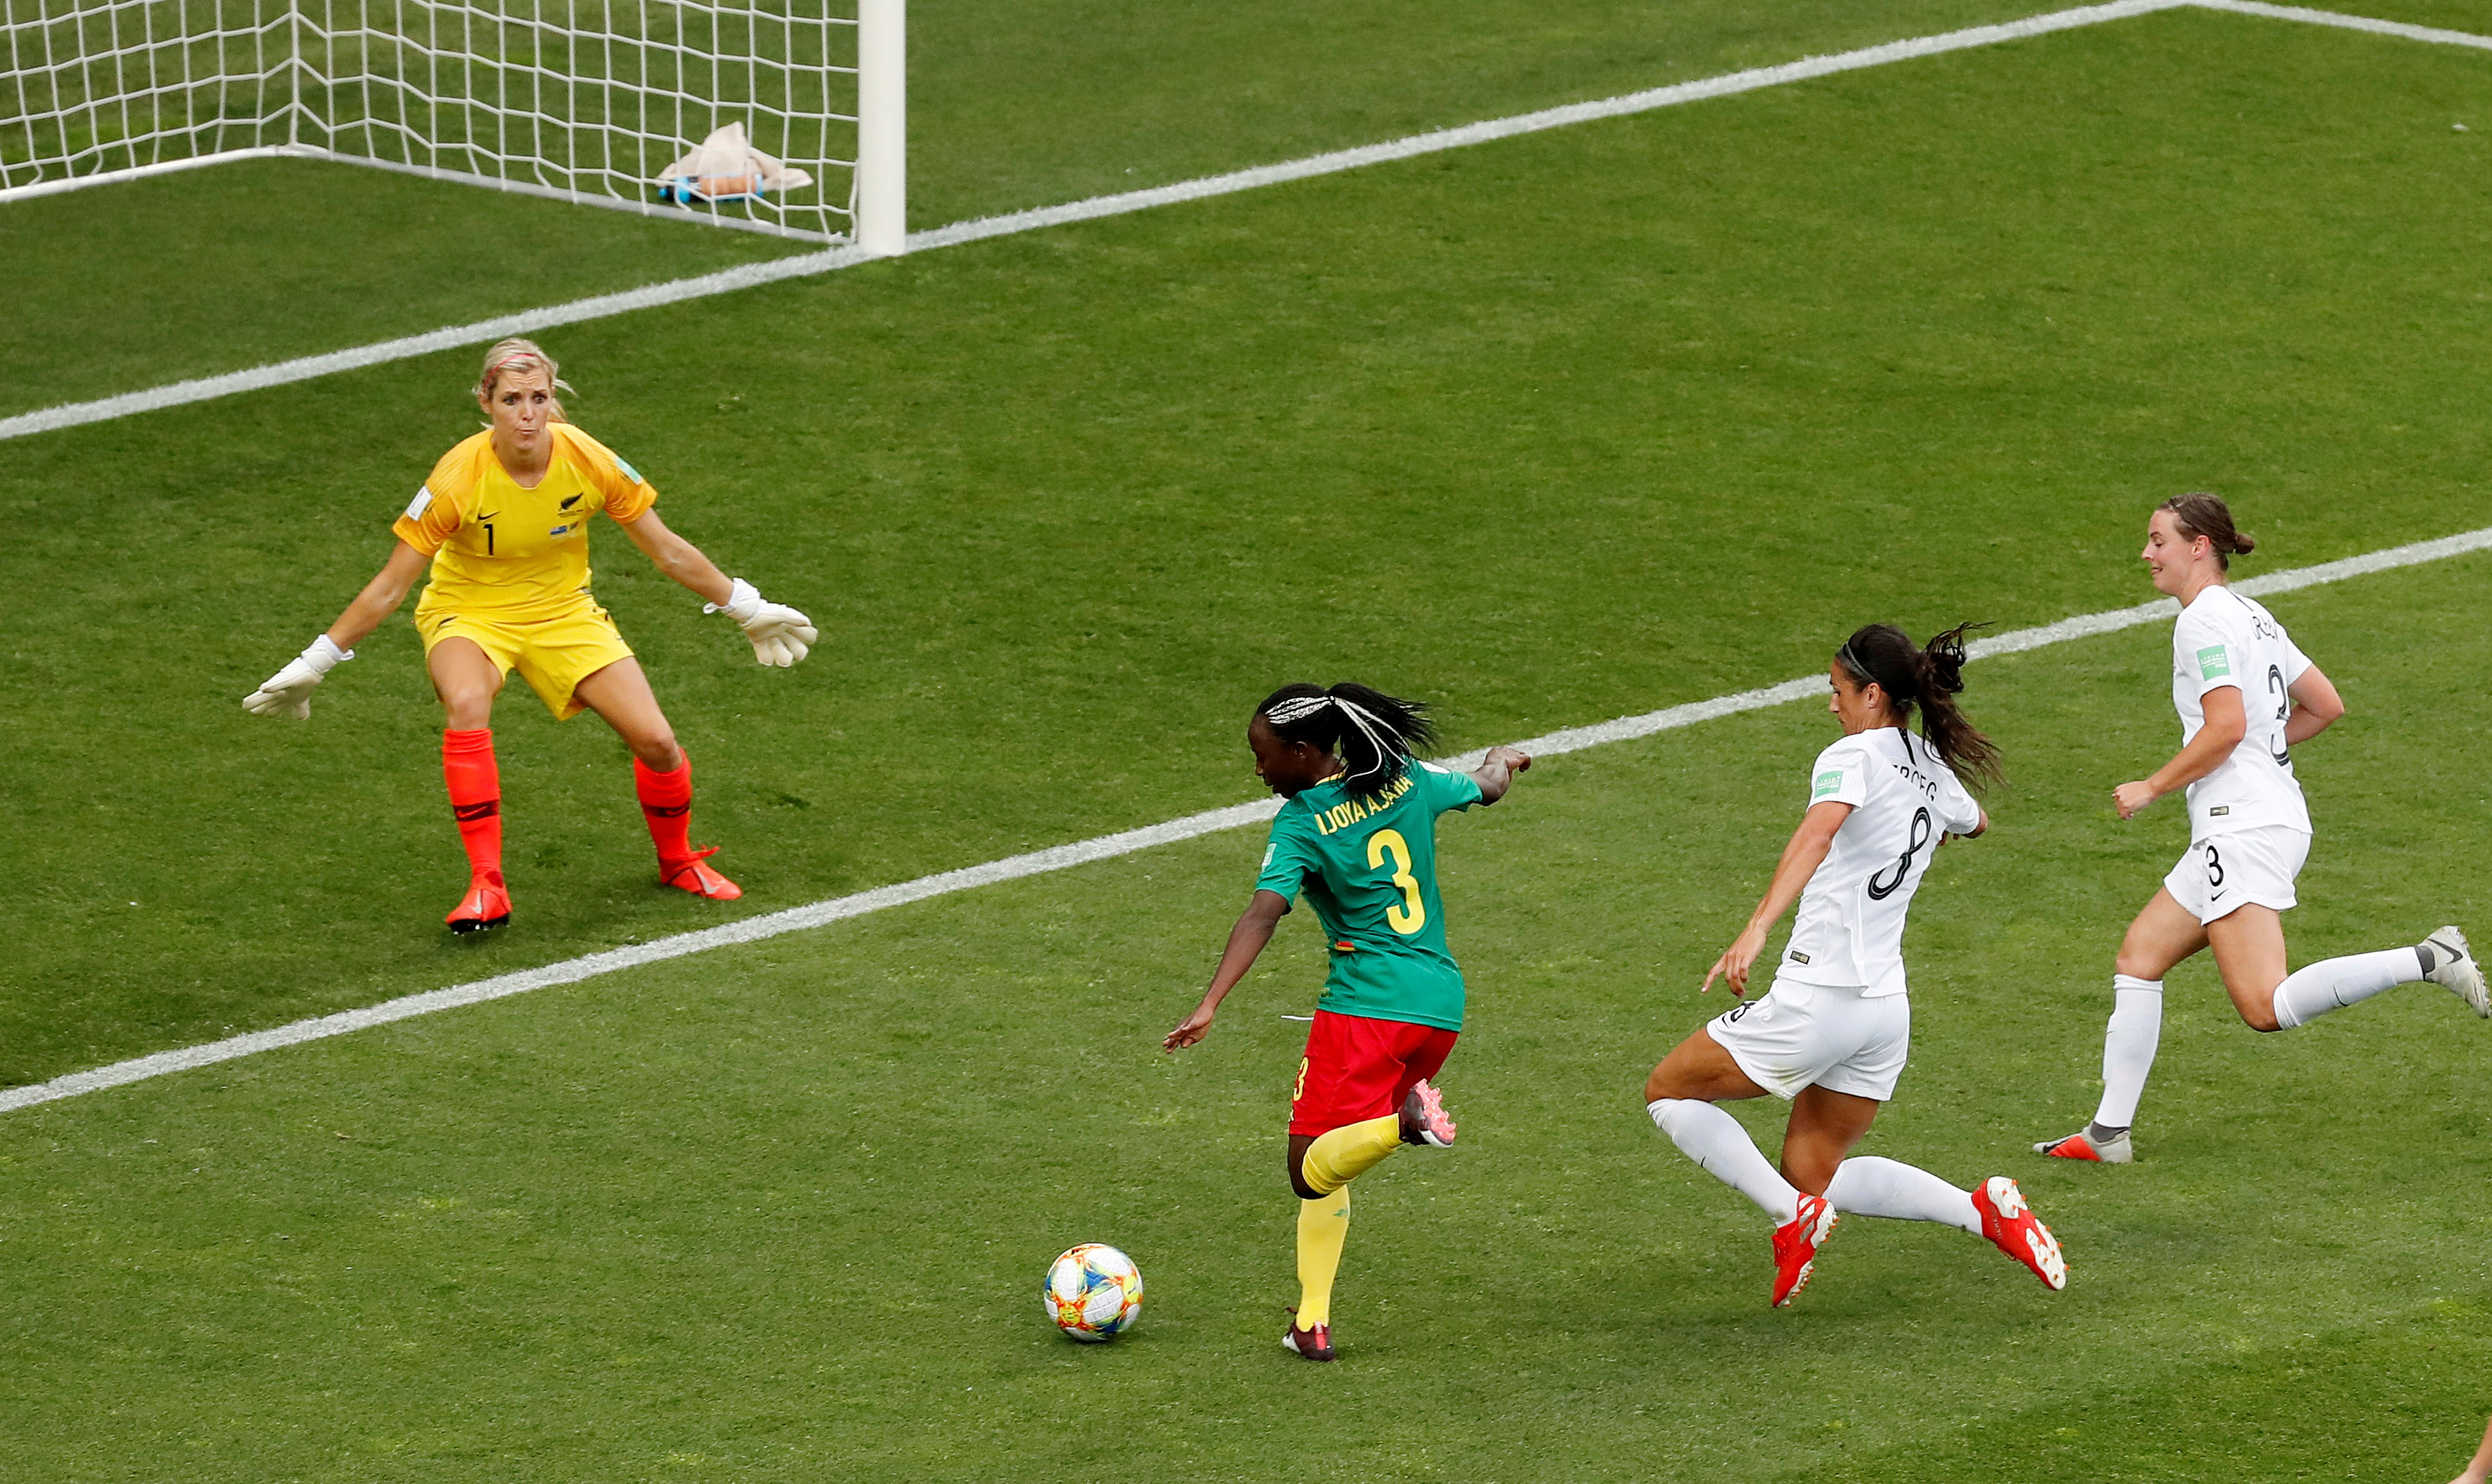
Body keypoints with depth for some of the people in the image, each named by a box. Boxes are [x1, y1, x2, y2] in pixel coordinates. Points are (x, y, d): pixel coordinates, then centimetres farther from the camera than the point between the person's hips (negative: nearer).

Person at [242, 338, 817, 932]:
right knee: (467, 704, -37)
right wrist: (312, 667, -14)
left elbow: (670, 552, -3)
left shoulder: (588, 460, -18)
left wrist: (749, 611, 3)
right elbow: (390, 587, -16)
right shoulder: (460, 477, -25)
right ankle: (486, 888, -30)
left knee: (655, 740, -12)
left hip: (563, 612, 3)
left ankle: (678, 861, 20)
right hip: (469, 613, -3)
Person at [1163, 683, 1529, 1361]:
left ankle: (1401, 1122, -40)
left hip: (1365, 1007, -7)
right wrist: (1502, 762, 51)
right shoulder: (1407, 780, 7)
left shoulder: (1300, 824, -9)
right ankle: (1312, 1320, 5)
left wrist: (1210, 1005, -32)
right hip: (1442, 1005, 7)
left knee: (1311, 1172, -11)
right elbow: (1486, 788, 26)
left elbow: (1263, 912, -24)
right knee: (1325, 1169, 21)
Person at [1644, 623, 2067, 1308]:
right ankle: (1984, 1207, 0)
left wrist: (1757, 929, -44)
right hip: (1888, 1010, 8)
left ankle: (1796, 1214, -8)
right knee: (1813, 1171, 18)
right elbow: (1975, 822, 38)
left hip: (1819, 999, -8)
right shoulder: (1936, 775, 12)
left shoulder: (1855, 756, -11)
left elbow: (1818, 832, -32)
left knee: (1668, 1092, 9)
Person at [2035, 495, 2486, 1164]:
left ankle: (2426, 961, -22)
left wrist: (2151, 788, -9)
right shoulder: (2251, 617, 18)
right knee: (2139, 955, 13)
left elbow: (2227, 727, -20)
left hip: (2244, 828, -10)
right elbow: (2325, 706, 21)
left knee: (2266, 1007, -18)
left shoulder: (2204, 620, -10)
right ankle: (2110, 1131, 13)